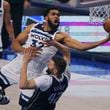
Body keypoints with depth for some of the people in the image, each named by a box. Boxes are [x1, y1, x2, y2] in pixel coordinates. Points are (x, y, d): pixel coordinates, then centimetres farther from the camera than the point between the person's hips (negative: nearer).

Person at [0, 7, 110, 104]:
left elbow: (81, 46, -19)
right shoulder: (32, 27, 0)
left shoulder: (59, 36, -10)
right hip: (15, 66, 3)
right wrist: (25, 50, -21)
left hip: (31, 75, -3)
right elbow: (15, 43, 1)